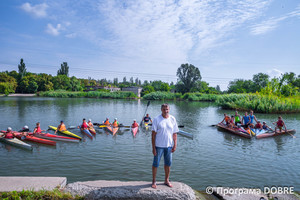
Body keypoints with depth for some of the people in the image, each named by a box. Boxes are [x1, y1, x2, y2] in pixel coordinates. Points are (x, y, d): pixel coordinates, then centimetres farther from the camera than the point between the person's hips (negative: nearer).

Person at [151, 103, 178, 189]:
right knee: (155, 164, 6)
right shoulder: (156, 119, -9)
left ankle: (167, 180, 32)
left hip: (169, 145, 3)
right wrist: (153, 147, -10)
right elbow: (153, 134, -8)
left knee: (168, 164, 15)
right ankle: (154, 181, 23)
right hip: (159, 145, -3)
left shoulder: (172, 119, 1)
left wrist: (175, 145, 0)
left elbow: (174, 133, 6)